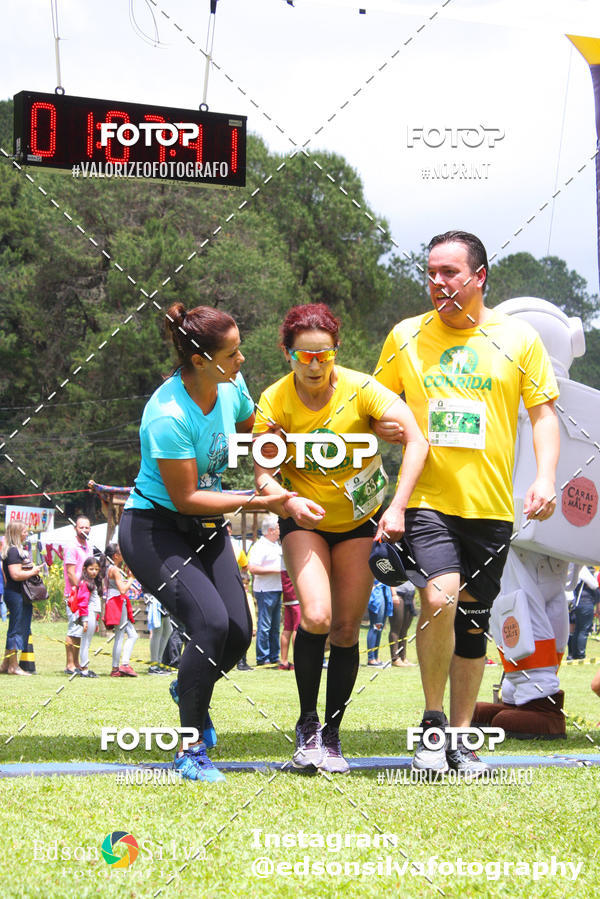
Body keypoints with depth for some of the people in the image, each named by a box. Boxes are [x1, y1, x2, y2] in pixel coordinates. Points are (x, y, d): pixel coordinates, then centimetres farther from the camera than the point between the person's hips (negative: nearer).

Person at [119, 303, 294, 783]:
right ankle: (191, 749, -11)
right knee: (211, 622, -24)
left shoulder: (230, 387, -6)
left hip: (206, 528, 7)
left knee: (239, 633, -3)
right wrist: (259, 503, -25)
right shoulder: (169, 416, -28)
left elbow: (252, 429, 17)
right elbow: (186, 498, -23)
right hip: (155, 530, -7)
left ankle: (190, 691, 32)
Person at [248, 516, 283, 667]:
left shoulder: (277, 545, 16)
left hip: (277, 590, 9)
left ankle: (274, 657, 18)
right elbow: (252, 568, -22)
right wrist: (274, 570, -21)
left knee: (275, 626, 12)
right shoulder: (260, 546, -13)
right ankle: (262, 659, -3)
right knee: (264, 626, -6)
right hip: (265, 591, -9)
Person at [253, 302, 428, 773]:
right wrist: (289, 500, -42)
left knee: (346, 629, 0)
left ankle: (332, 736, 14)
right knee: (316, 616, -22)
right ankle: (307, 723, -3)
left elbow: (417, 441, -29)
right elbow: (263, 475, -19)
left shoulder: (361, 390, -20)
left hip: (361, 519, 1)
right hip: (304, 520, -1)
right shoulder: (274, 403, -16)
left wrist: (398, 507, -40)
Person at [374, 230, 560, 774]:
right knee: (440, 597, -23)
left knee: (473, 622, 7)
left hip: (491, 505, 1)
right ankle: (432, 719, -5)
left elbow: (544, 414, 6)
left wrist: (545, 478, -8)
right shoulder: (405, 337, 7)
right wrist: (382, 429, -4)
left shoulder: (518, 338, 5)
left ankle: (461, 738, 20)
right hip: (427, 498, -1)